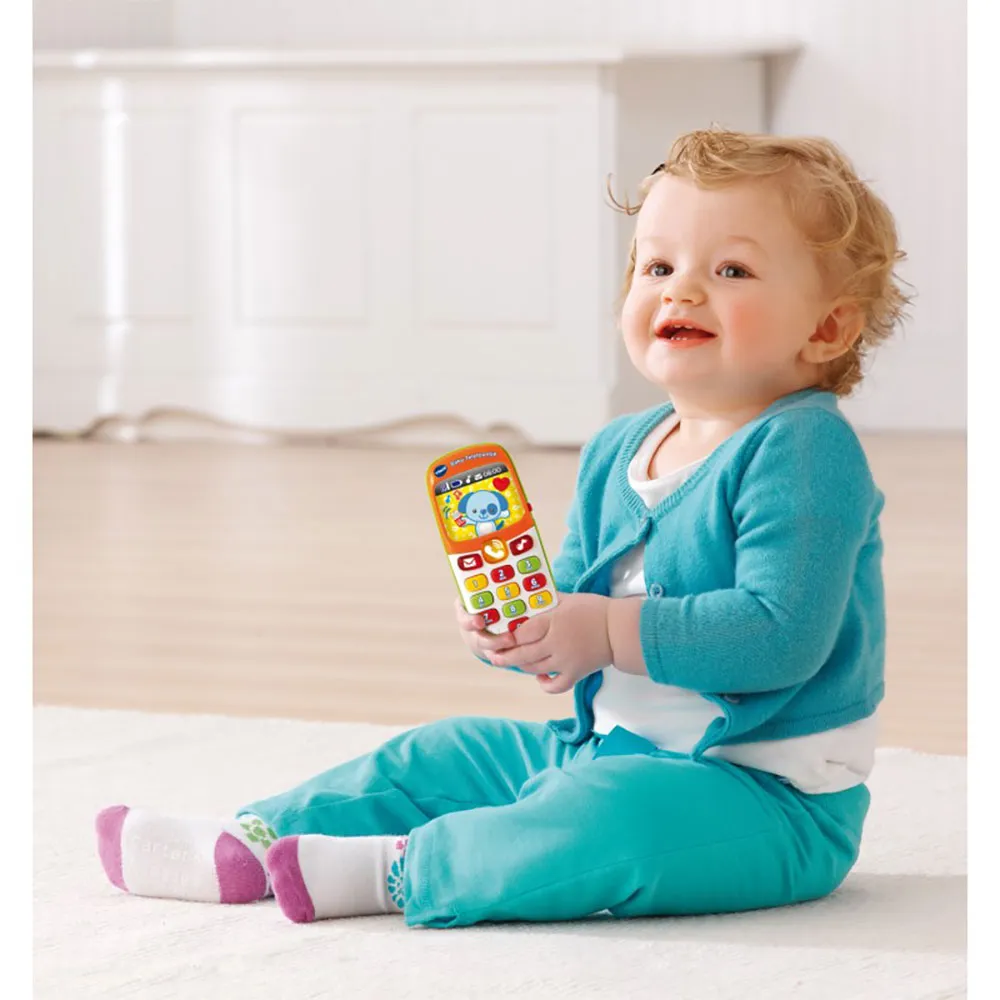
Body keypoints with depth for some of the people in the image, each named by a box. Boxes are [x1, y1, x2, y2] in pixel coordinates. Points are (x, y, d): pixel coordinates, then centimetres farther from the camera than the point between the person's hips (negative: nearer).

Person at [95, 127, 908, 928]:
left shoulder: (804, 451, -17)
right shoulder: (618, 453, 11)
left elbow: (782, 634, -27)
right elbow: (574, 604, 16)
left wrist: (612, 630, -26)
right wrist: (514, 627, -7)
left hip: (766, 797, -9)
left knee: (623, 816, -36)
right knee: (437, 760, 14)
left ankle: (402, 871, -22)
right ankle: (247, 844, 16)